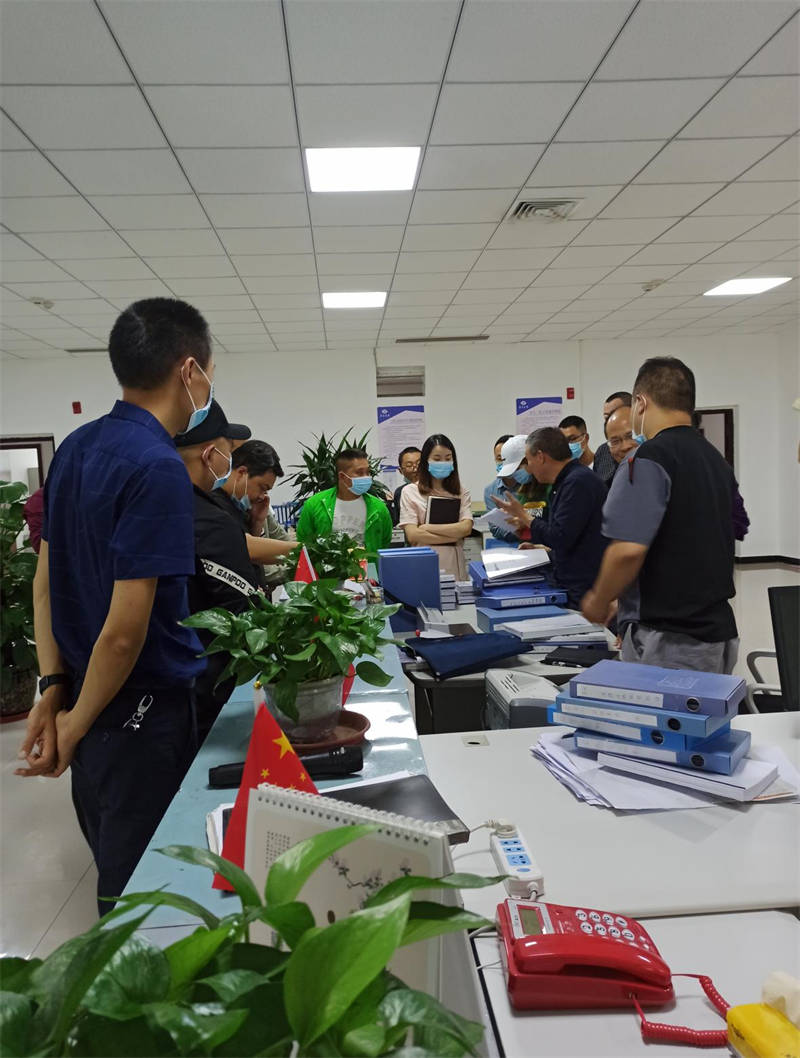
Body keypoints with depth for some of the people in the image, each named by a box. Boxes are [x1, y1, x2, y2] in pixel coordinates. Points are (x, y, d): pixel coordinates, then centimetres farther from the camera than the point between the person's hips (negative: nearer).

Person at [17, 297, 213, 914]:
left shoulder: (75, 448, 4)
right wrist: (75, 725, -11)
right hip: (146, 712, -8)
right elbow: (126, 627, -25)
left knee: (113, 865, 26)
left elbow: (45, 579, 8)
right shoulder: (159, 469, -23)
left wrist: (53, 688, 8)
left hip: (86, 698, 9)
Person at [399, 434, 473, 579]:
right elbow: (412, 536, -6)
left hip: (454, 565, 2)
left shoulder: (461, 493, 10)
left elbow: (466, 528, -4)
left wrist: (427, 528, -8)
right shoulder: (410, 492, 2)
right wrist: (454, 536, -4)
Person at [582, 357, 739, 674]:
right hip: (720, 632, 9)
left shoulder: (649, 459, -15)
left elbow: (628, 549, -23)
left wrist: (599, 601, -7)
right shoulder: (718, 460, 13)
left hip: (668, 643, -9)